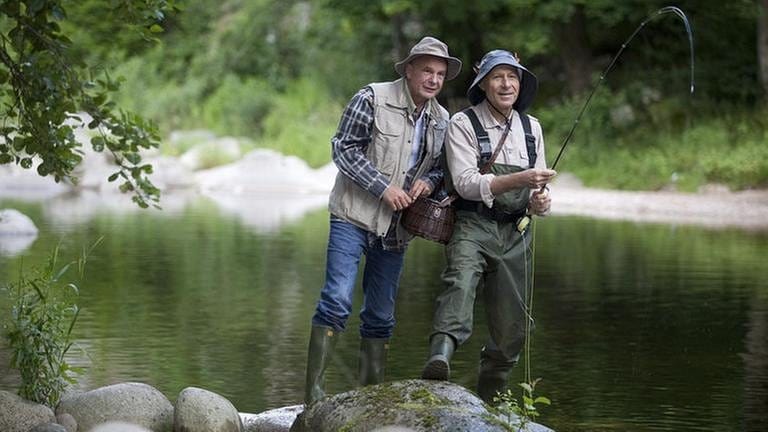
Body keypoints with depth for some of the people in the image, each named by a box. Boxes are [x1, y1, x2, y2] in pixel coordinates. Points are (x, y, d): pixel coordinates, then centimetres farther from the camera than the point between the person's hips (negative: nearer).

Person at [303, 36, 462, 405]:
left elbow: (441, 166, 19)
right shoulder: (373, 99, -9)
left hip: (395, 227, 6)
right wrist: (384, 188, -18)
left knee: (381, 315, 9)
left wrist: (428, 181, -6)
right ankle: (313, 392, -13)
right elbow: (344, 149, -11)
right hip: (354, 217, -6)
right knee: (337, 301, -15)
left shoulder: (441, 120, 8)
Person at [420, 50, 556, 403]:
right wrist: (519, 179, -27)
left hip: (516, 234, 5)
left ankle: (487, 403, 27)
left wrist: (538, 202, -7)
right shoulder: (463, 124, -4)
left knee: (511, 329, 8)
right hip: (473, 226, -5)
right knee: (461, 281, -36)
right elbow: (466, 183, -15)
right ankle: (440, 357, -57)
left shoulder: (531, 128, 13)